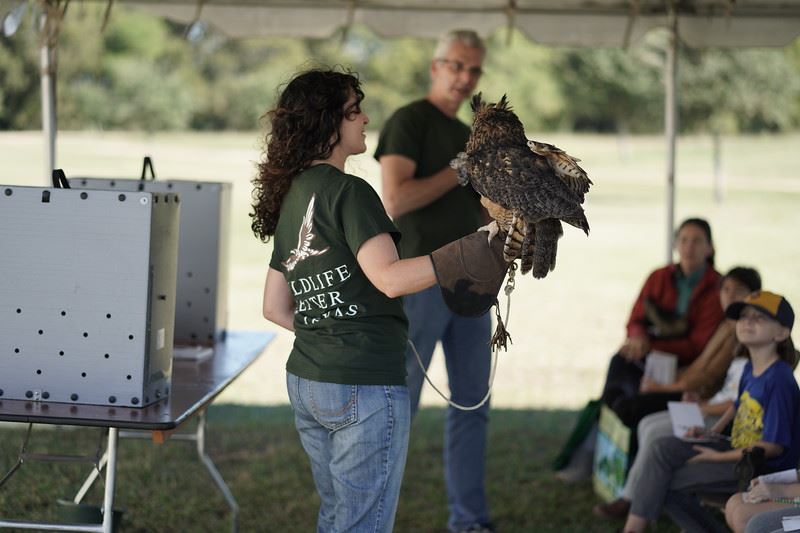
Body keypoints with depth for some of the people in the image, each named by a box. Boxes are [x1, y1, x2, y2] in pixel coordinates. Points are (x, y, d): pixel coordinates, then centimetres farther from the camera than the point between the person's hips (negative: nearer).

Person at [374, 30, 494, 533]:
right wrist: (460, 170, -12)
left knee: (472, 407, 9)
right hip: (421, 278, -7)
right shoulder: (409, 121, -5)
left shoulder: (467, 135, 19)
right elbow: (395, 200, -17)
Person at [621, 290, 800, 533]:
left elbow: (774, 446, -22)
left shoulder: (779, 379, -22)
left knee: (668, 483, -13)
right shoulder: (750, 369, 6)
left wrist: (719, 457, -16)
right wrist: (712, 432, 12)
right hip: (737, 449, 9)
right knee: (662, 449, -6)